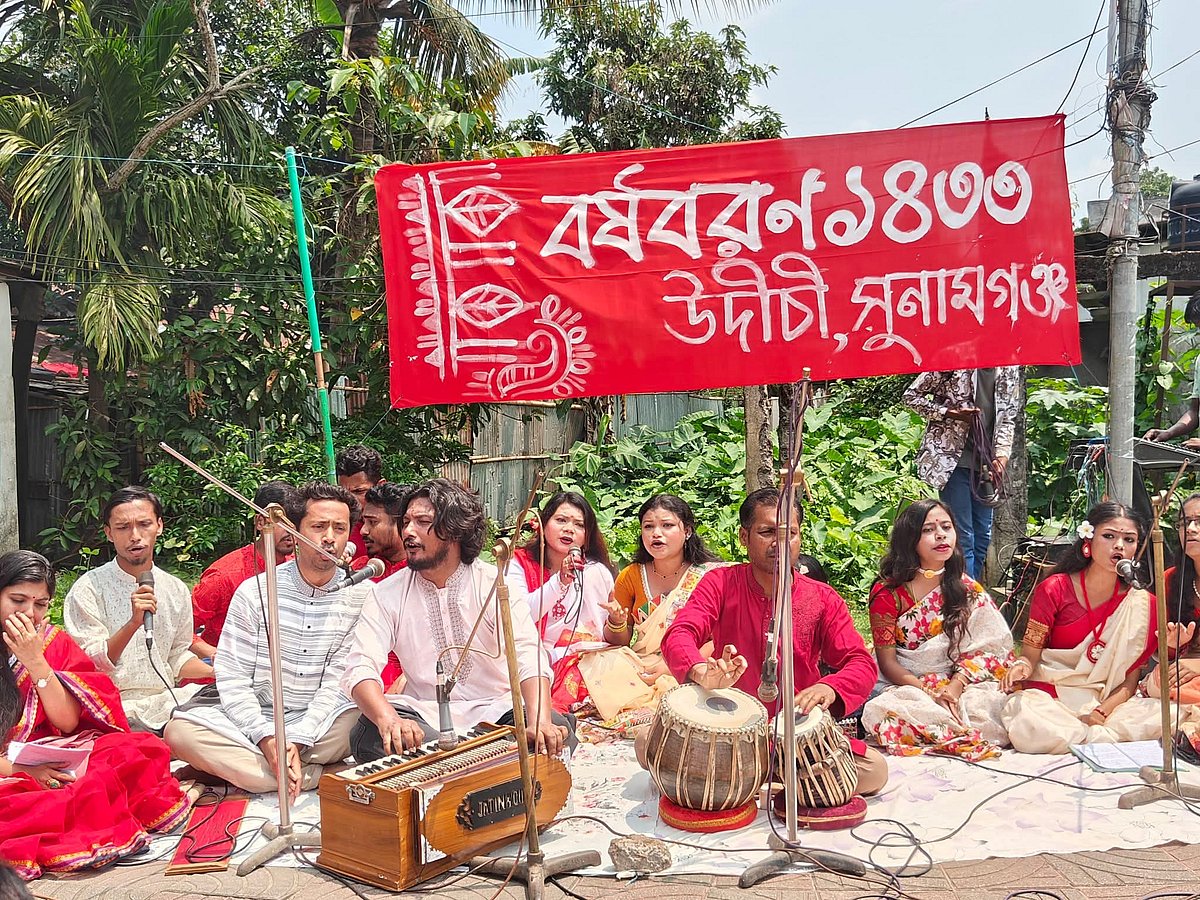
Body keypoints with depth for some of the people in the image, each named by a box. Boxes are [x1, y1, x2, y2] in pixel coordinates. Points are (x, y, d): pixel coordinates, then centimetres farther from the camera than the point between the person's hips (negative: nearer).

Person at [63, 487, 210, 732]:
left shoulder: (176, 590, 12)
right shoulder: (89, 589, -3)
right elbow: (88, 666, -10)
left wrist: (217, 672, 2)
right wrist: (133, 624, -24)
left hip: (169, 698, 6)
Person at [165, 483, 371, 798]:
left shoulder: (360, 597, -3)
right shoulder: (254, 592, -3)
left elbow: (337, 683, -7)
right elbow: (232, 677, -7)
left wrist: (298, 741, -21)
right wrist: (267, 737, -21)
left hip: (317, 723, 0)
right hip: (251, 717, 1)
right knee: (180, 731, -26)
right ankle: (320, 777, -24)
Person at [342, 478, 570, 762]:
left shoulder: (496, 585, -6)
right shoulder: (387, 594, -1)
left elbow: (529, 658, -19)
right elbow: (360, 667, -14)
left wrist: (539, 722, -39)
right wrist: (389, 720, -37)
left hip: (495, 709, -1)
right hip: (423, 713, 1)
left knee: (557, 729, -30)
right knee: (368, 735, -31)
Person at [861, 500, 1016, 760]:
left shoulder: (969, 590, 8)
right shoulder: (887, 593, -1)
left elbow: (986, 648, 0)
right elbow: (887, 662, -4)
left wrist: (954, 687, -19)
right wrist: (930, 695, -20)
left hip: (963, 684, 1)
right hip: (906, 686, -1)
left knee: (992, 702, -32)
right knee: (883, 710, -36)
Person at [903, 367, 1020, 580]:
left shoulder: (1009, 369, 10)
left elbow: (1007, 418, 12)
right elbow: (911, 396, -2)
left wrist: (1001, 456, -4)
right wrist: (951, 413, -14)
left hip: (985, 463, 6)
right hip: (952, 457, -6)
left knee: (982, 537, 9)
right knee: (963, 537, -10)